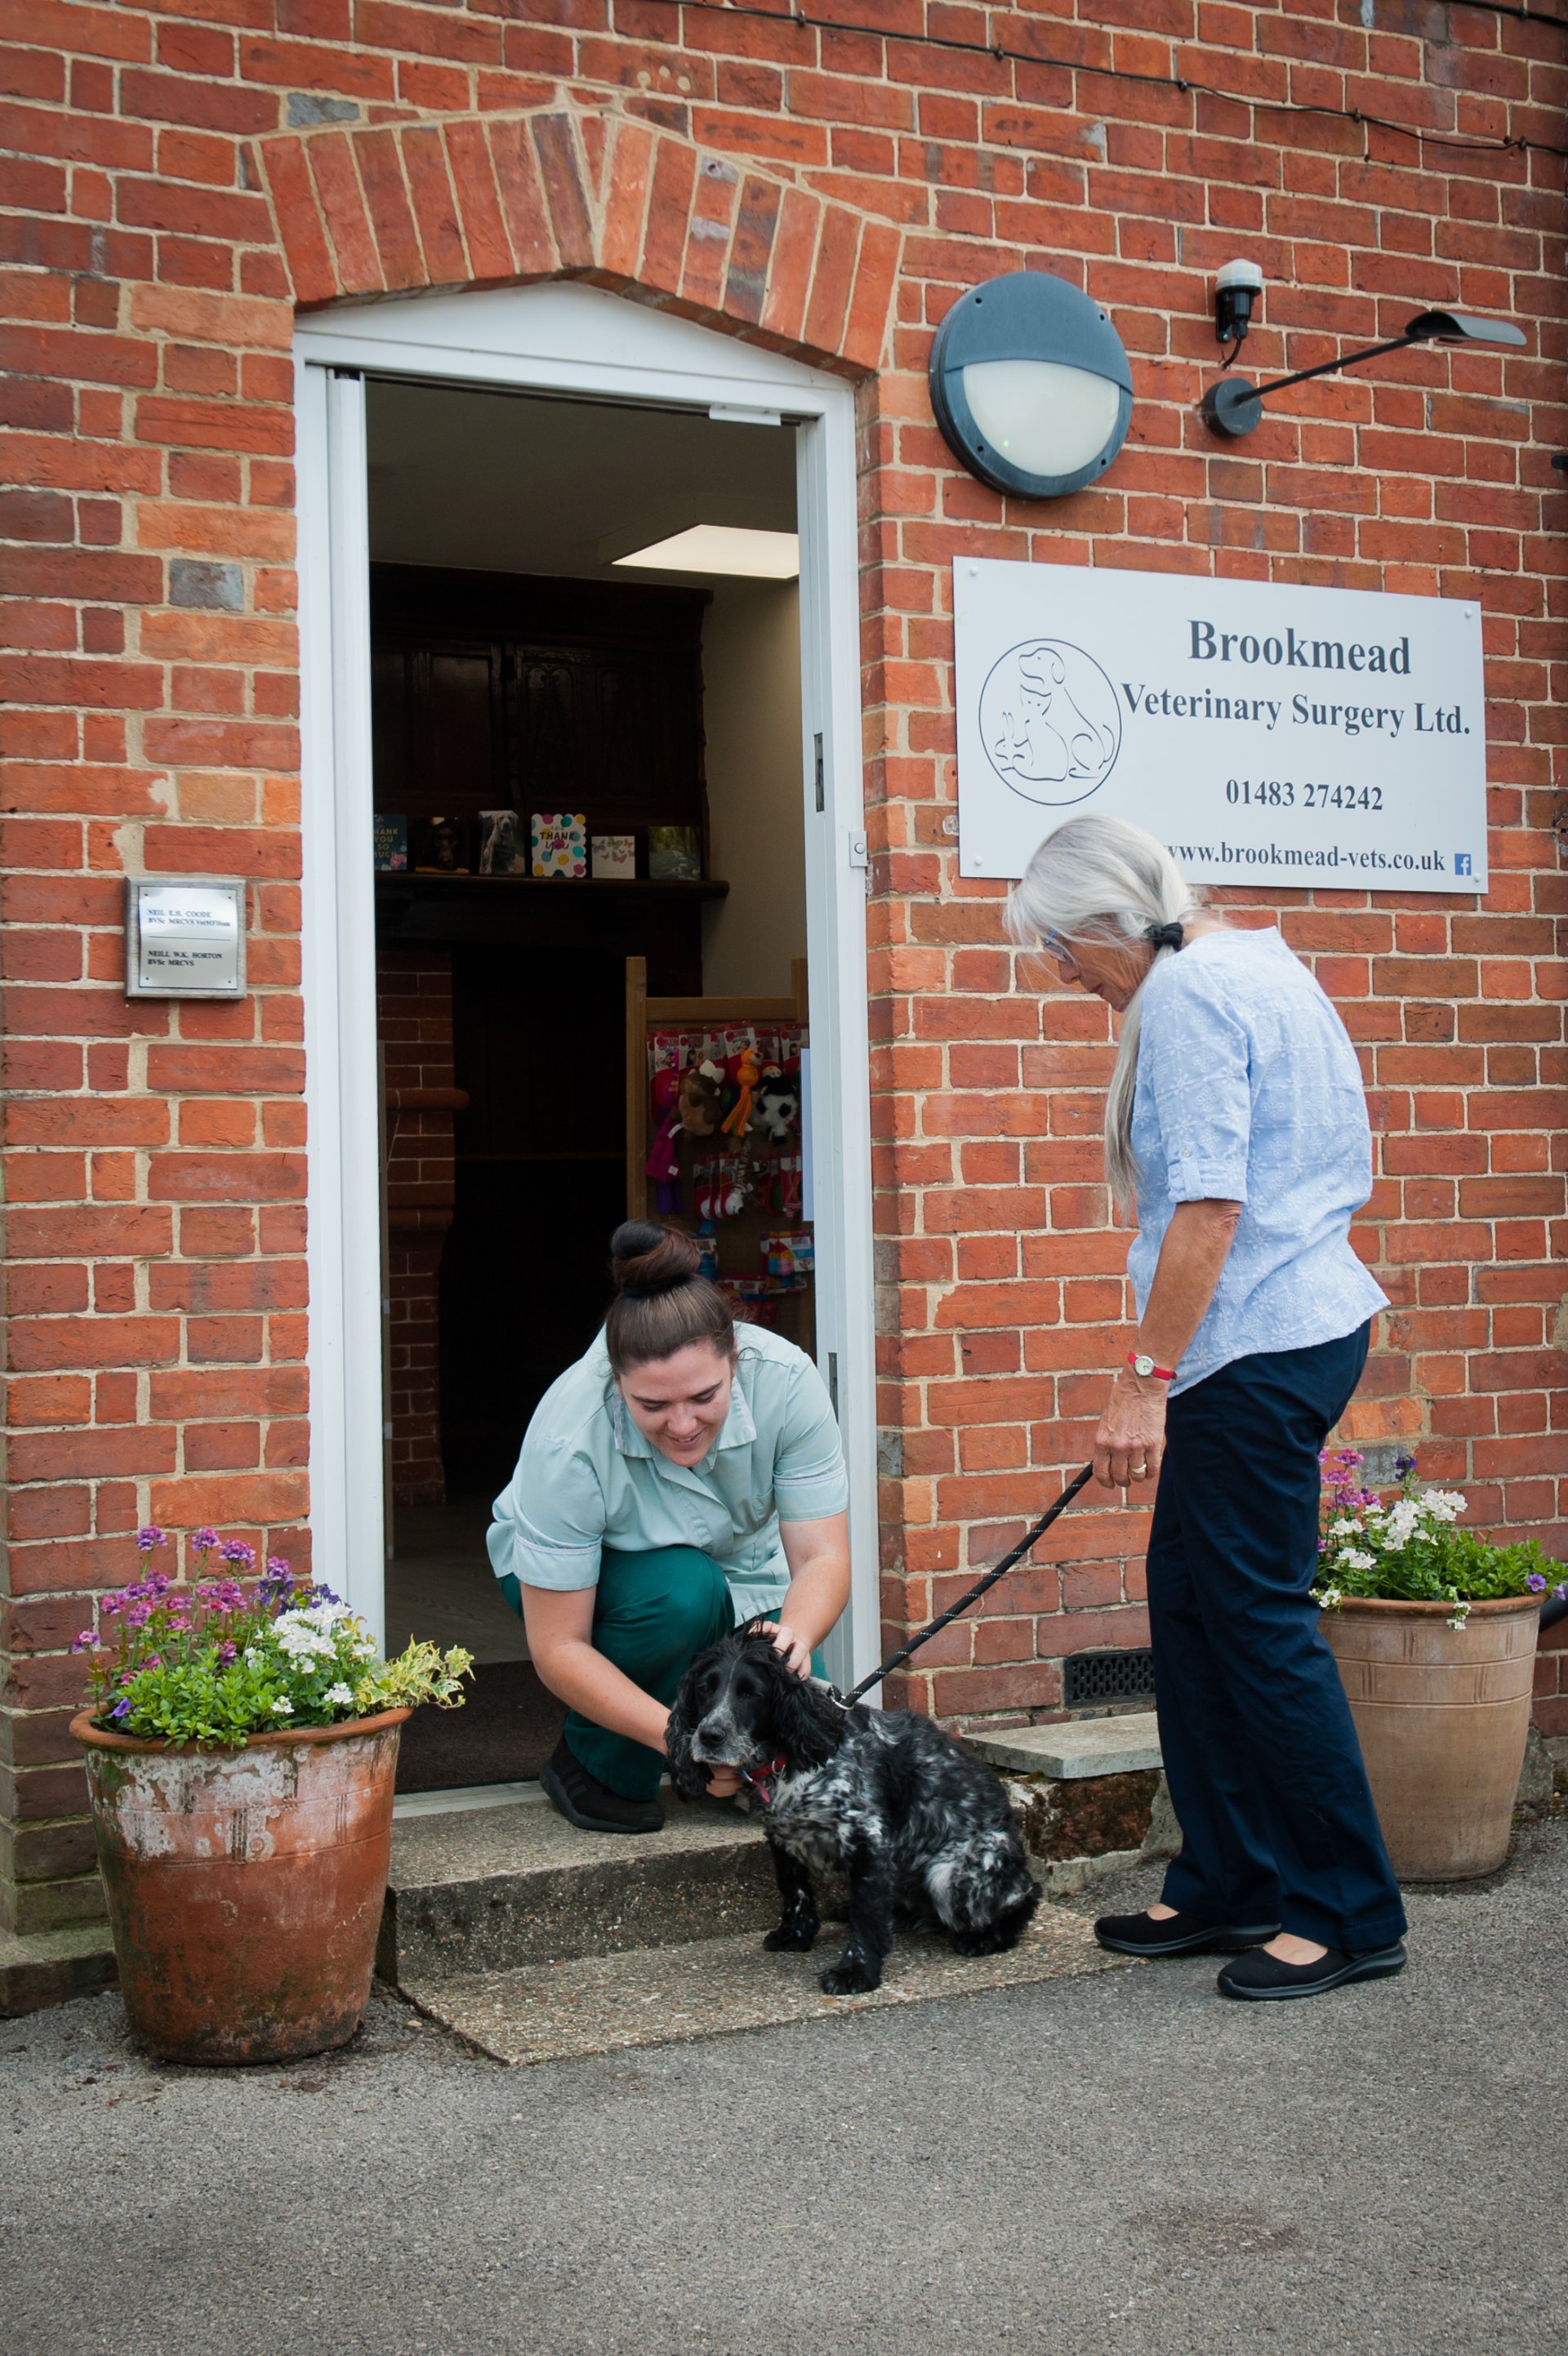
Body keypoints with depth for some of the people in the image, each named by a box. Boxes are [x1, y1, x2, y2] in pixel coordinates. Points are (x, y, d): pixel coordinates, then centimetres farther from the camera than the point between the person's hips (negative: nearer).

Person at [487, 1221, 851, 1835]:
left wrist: (795, 1636, -47)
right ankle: (593, 1765, -11)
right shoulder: (569, 1439, -35)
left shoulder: (785, 1381, -29)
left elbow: (822, 1560, -25)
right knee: (681, 1589, -36)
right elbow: (557, 1648, -30)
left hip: (739, 1579, 2)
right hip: (584, 1579, -2)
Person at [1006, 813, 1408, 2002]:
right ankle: (1226, 1886, 22)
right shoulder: (1266, 965, 18)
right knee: (1191, 1600, 14)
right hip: (1310, 1315, 11)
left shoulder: (1187, 991, -14)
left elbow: (1207, 1202, -22)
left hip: (1257, 1347, -11)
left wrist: (1145, 1378, -20)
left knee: (1260, 1617, -4)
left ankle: (1352, 1915, 6)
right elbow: (1341, 1160, 22)